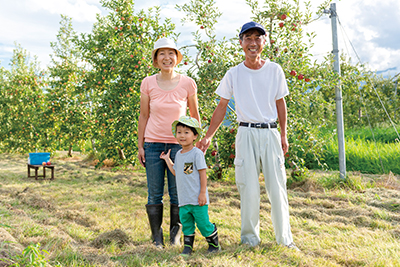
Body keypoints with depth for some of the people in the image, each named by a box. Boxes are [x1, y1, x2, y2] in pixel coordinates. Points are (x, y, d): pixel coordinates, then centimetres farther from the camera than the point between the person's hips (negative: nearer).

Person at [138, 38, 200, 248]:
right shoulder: (148, 83, -1)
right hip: (153, 143, 1)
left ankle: (175, 235, 21)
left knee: (177, 193, 4)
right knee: (154, 194, 3)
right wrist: (140, 146, 4)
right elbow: (144, 116, 6)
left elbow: (195, 116, 7)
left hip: (179, 144, 0)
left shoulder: (187, 84, -2)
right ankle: (157, 238, 16)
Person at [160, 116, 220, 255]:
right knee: (186, 223, 10)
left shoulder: (196, 153, -10)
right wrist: (167, 160, 19)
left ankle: (214, 244, 21)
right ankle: (188, 246, 21)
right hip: (183, 199, 6)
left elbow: (203, 174, -11)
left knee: (203, 223, 1)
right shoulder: (178, 154, 12)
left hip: (197, 199, -6)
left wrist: (202, 193, -13)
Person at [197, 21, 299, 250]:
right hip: (246, 134, -1)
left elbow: (280, 103, 13)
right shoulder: (234, 74, 4)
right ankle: (250, 236, 14)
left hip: (270, 133, 1)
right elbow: (222, 107, 9)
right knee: (249, 189, -1)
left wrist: (284, 135, 8)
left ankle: (285, 237, 12)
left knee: (277, 187, 1)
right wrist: (208, 137, 4)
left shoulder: (275, 70, 7)